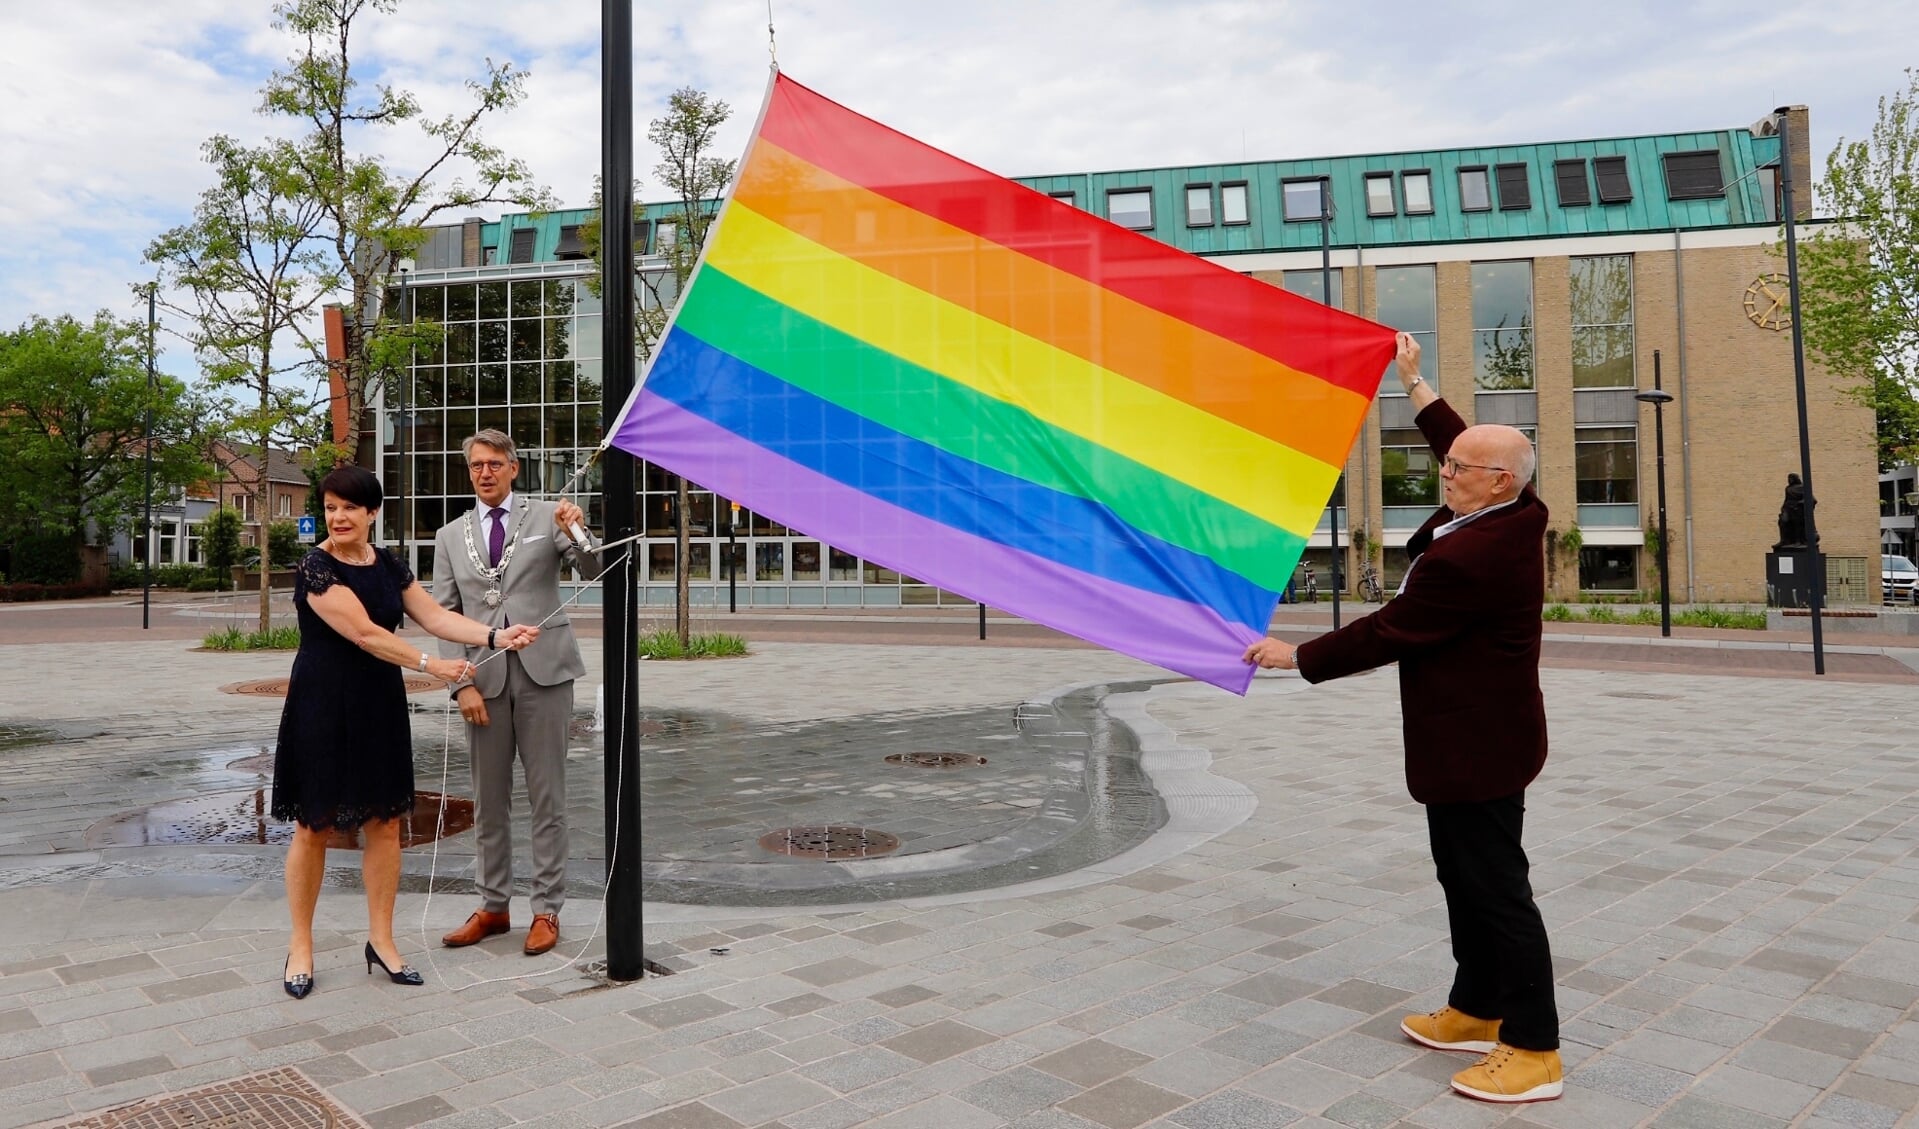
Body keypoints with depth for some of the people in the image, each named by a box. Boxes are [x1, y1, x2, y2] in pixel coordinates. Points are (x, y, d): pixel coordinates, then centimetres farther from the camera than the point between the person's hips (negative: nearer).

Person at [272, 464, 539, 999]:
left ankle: (381, 940, 18)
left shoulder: (388, 565, 7)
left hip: (379, 706, 6)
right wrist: (431, 666, -18)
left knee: (384, 821, 7)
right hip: (323, 708, -5)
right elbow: (365, 634, -19)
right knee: (313, 826, 4)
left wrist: (495, 636, -11)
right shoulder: (316, 567, -13)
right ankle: (301, 946, 19)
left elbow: (436, 616, 2)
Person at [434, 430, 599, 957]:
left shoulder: (547, 515, 5)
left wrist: (579, 533, -24)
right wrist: (462, 683, -3)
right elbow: (445, 616, 8)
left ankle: (547, 910, 11)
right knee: (489, 800, 10)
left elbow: (595, 568, -4)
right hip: (484, 676, 3)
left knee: (547, 796, 2)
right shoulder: (451, 536, 12)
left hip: (542, 671, -3)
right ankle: (493, 906, 23)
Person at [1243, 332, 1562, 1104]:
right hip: (1479, 740, 11)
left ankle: (1533, 1051, 8)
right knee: (1469, 879, 18)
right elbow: (1464, 444, 21)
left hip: (1476, 748, -11)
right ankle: (1477, 1011, 30)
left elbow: (1385, 634, -20)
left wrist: (1294, 657, -9)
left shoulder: (1466, 559, -26)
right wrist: (1415, 384, 27)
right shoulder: (1515, 517, 3)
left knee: (1496, 889, -2)